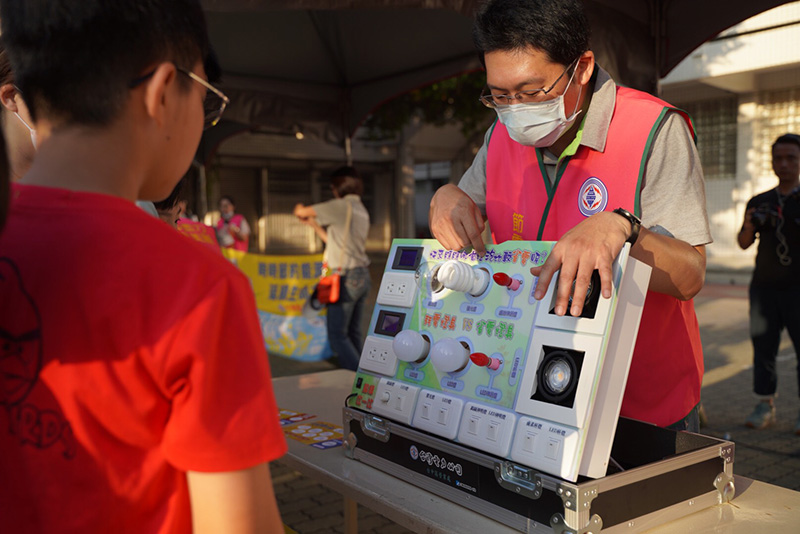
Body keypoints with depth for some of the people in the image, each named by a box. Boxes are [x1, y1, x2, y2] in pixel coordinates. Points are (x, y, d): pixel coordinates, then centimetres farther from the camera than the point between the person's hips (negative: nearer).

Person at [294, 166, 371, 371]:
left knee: (337, 335, -5)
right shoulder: (361, 210, 15)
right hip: (363, 276, 8)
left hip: (346, 278, -8)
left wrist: (301, 211, 20)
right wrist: (313, 224, 27)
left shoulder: (340, 206, -11)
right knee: (353, 333, 13)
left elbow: (301, 212, -3)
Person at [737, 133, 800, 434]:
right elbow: (743, 243, 10)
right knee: (763, 347, 1)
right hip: (764, 286, 3)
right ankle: (765, 406, 8)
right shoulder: (759, 202, 15)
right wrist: (749, 225, -12)